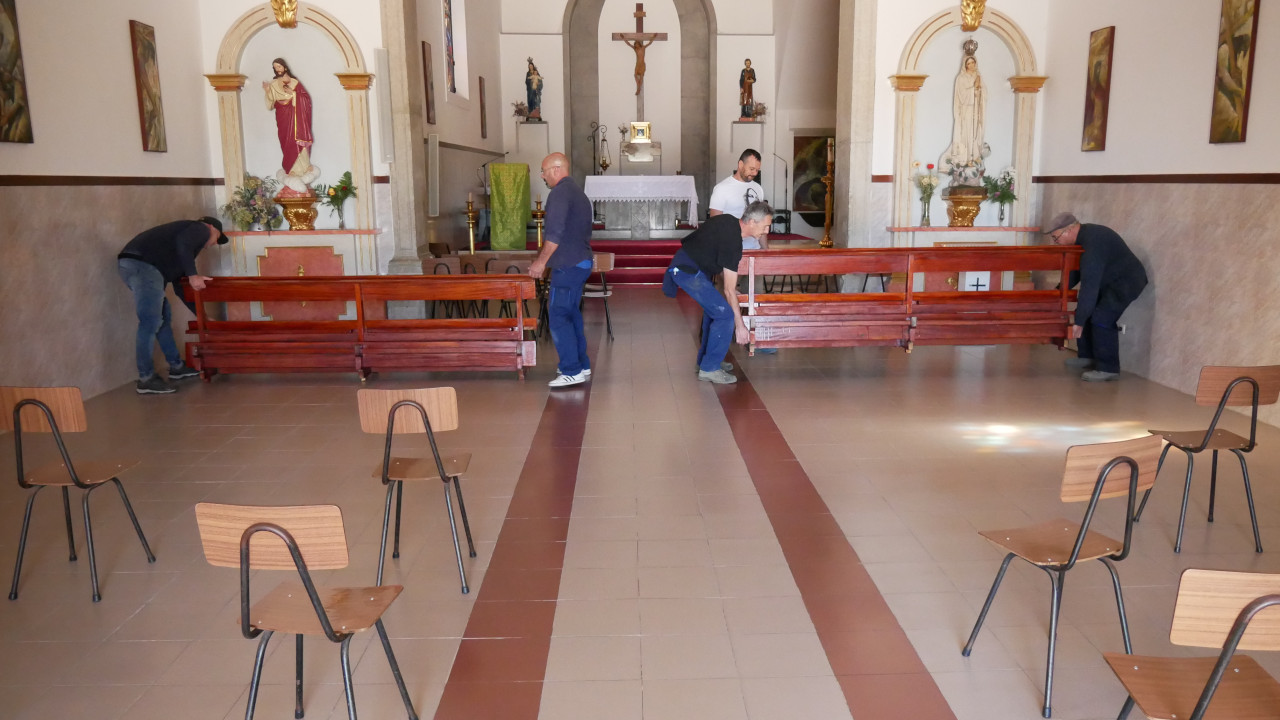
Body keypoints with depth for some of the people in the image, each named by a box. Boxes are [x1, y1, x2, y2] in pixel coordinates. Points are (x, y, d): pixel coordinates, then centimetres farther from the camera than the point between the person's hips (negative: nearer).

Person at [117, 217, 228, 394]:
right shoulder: (201, 229, 11)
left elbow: (179, 284, 35)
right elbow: (181, 243, -15)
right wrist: (193, 275, -10)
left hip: (133, 263, 10)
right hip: (143, 264, -10)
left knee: (164, 317, 18)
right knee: (151, 322, -10)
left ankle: (176, 366, 27)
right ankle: (146, 379, -8)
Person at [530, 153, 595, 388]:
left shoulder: (560, 193, -13)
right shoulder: (578, 193, 19)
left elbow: (555, 234, -21)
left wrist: (541, 261, -13)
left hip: (567, 266, -10)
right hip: (581, 262, 10)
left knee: (558, 317, -8)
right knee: (571, 314, 16)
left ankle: (572, 371, -9)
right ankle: (581, 365, 21)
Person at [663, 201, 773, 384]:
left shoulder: (730, 222, 4)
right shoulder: (732, 242, -24)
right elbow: (729, 290, -21)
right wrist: (740, 326, -15)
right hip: (688, 271, -10)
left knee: (713, 309, 19)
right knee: (724, 314, -12)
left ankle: (705, 359, 27)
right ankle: (709, 368, -6)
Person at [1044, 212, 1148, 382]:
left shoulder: (1093, 244, -33)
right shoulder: (1082, 237, -2)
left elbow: (1089, 286, -36)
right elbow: (1075, 269, 13)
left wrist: (1079, 322, -36)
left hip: (1126, 282, -10)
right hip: (1109, 280, 10)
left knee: (1102, 319, -19)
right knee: (1086, 312, 10)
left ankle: (1109, 369, -11)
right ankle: (1087, 356, 20)